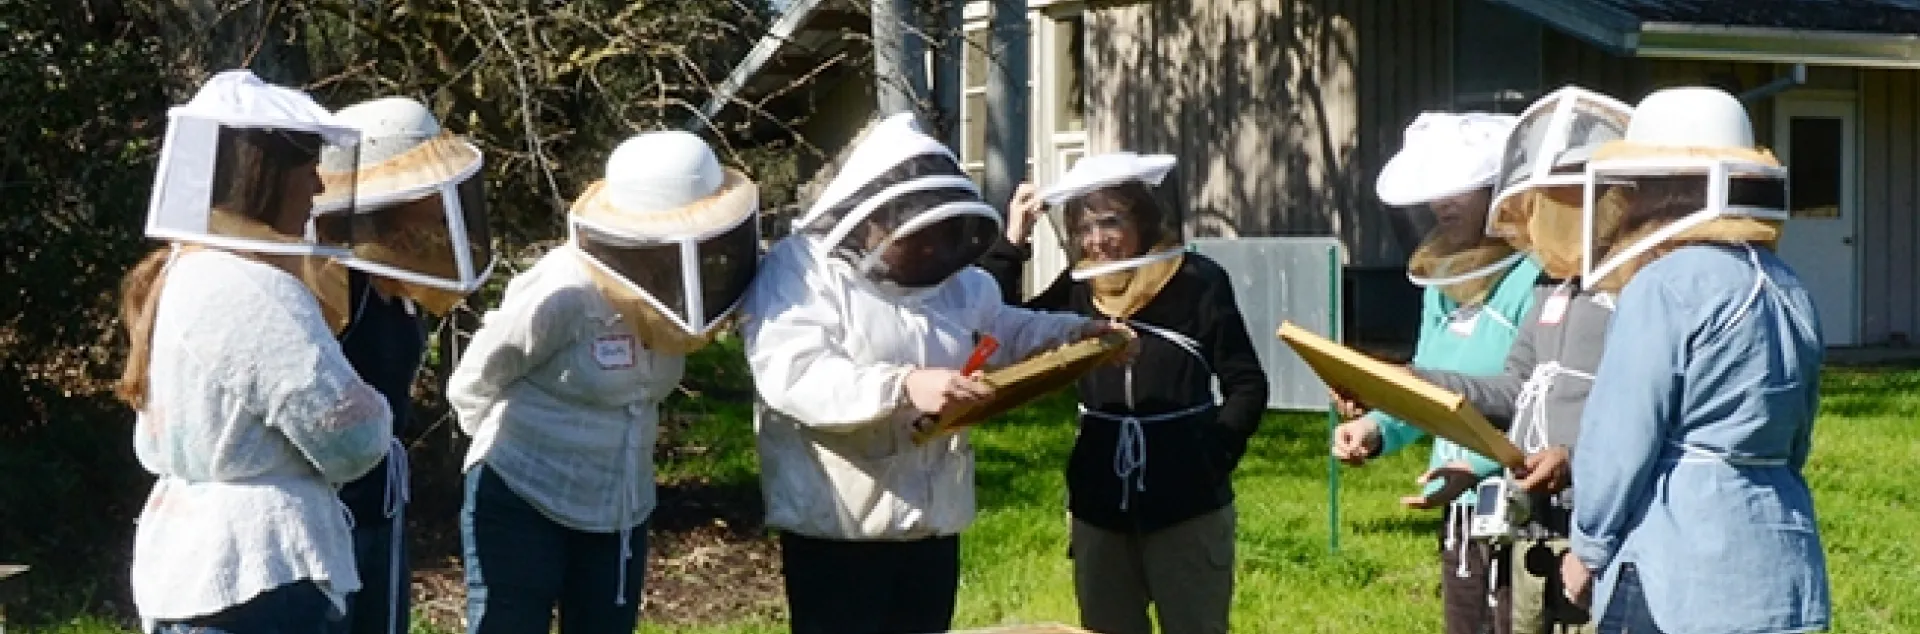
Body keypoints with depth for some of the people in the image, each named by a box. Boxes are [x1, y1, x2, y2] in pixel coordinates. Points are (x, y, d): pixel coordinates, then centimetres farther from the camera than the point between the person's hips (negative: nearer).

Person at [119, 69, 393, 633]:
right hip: (254, 581, -10)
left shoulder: (181, 273, 12)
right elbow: (353, 439, -18)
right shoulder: (255, 292, -19)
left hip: (187, 567, 10)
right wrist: (374, 413, 4)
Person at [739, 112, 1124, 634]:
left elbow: (1001, 331, 31)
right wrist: (903, 387, -37)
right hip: (837, 527, -7)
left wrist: (1075, 332, 13)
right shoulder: (800, 269, -11)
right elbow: (791, 375, -26)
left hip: (934, 520, 7)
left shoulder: (951, 275, 12)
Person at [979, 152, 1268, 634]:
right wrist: (1012, 242, -6)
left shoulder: (1197, 283, -9)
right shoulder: (1077, 289, 2)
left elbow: (1247, 385, -5)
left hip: (1188, 510, -4)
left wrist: (1212, 458, -16)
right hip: (1099, 512, 4)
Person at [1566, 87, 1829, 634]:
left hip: (1683, 572, -8)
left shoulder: (1664, 286, -12)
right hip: (1787, 569, 8)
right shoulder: (1788, 290, 14)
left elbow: (1621, 439, -12)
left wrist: (1589, 547, 1)